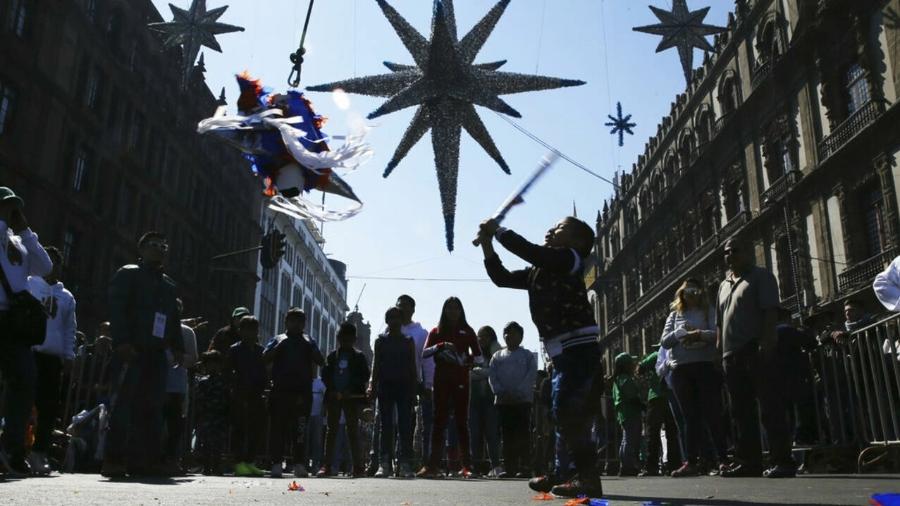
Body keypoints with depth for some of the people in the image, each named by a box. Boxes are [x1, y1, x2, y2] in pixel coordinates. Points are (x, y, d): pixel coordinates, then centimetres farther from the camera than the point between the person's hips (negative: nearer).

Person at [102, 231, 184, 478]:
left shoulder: (169, 284, 24)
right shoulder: (128, 274, 4)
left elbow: (174, 318, 23)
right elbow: (116, 309, -7)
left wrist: (177, 347, 12)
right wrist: (122, 342, -18)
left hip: (157, 353, 6)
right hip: (132, 351, -6)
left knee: (153, 407, 2)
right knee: (125, 403, -9)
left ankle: (147, 460, 4)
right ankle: (114, 460, -6)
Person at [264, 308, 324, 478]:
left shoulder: (308, 342, 18)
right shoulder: (278, 340, 15)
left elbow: (321, 362, 8)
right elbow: (265, 358, 1)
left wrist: (311, 348, -7)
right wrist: (279, 345, -11)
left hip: (303, 392, 1)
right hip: (280, 391, -1)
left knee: (300, 429, -1)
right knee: (278, 427, -1)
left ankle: (300, 464, 2)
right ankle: (276, 463, 3)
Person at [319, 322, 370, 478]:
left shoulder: (359, 357, 7)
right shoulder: (332, 356, 13)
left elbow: (364, 377, -1)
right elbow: (325, 375, 7)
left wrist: (350, 390, -12)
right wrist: (332, 390, -9)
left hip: (352, 397, -2)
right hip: (333, 397, 2)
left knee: (353, 430, -2)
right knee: (331, 430, 2)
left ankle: (358, 466, 0)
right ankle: (327, 466, 3)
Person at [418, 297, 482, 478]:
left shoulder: (467, 332, 12)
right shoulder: (436, 332, 13)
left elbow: (480, 357, 7)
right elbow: (424, 352, 0)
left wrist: (468, 359, -13)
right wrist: (440, 346, -16)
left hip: (461, 380, 0)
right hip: (442, 380, 1)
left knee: (462, 421, -1)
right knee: (439, 420, -2)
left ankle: (466, 465, -1)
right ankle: (432, 464, -4)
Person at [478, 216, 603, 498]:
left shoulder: (569, 258, -5)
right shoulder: (538, 271, 20)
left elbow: (527, 250, -17)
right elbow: (502, 278, 19)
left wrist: (498, 230, -5)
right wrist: (487, 246, 9)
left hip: (579, 348, -9)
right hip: (563, 352, 9)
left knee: (568, 412, -14)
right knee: (565, 414, 13)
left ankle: (588, 478, -10)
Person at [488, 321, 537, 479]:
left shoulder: (527, 355, 6)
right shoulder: (497, 355, 15)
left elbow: (532, 374, -5)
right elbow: (491, 376, 6)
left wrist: (518, 392, -15)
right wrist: (500, 392, -10)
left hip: (523, 399, -3)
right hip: (503, 400, 3)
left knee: (523, 434, -4)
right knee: (507, 434, 4)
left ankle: (524, 468, -3)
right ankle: (509, 467, 7)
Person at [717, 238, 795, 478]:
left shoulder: (761, 276, 5)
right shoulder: (724, 285, 23)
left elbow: (770, 311, -7)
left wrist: (767, 343, -18)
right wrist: (719, 350, 13)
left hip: (756, 351, -7)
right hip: (732, 355, 7)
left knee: (771, 407, -8)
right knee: (742, 411, 7)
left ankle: (783, 461, -6)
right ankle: (749, 462, 11)